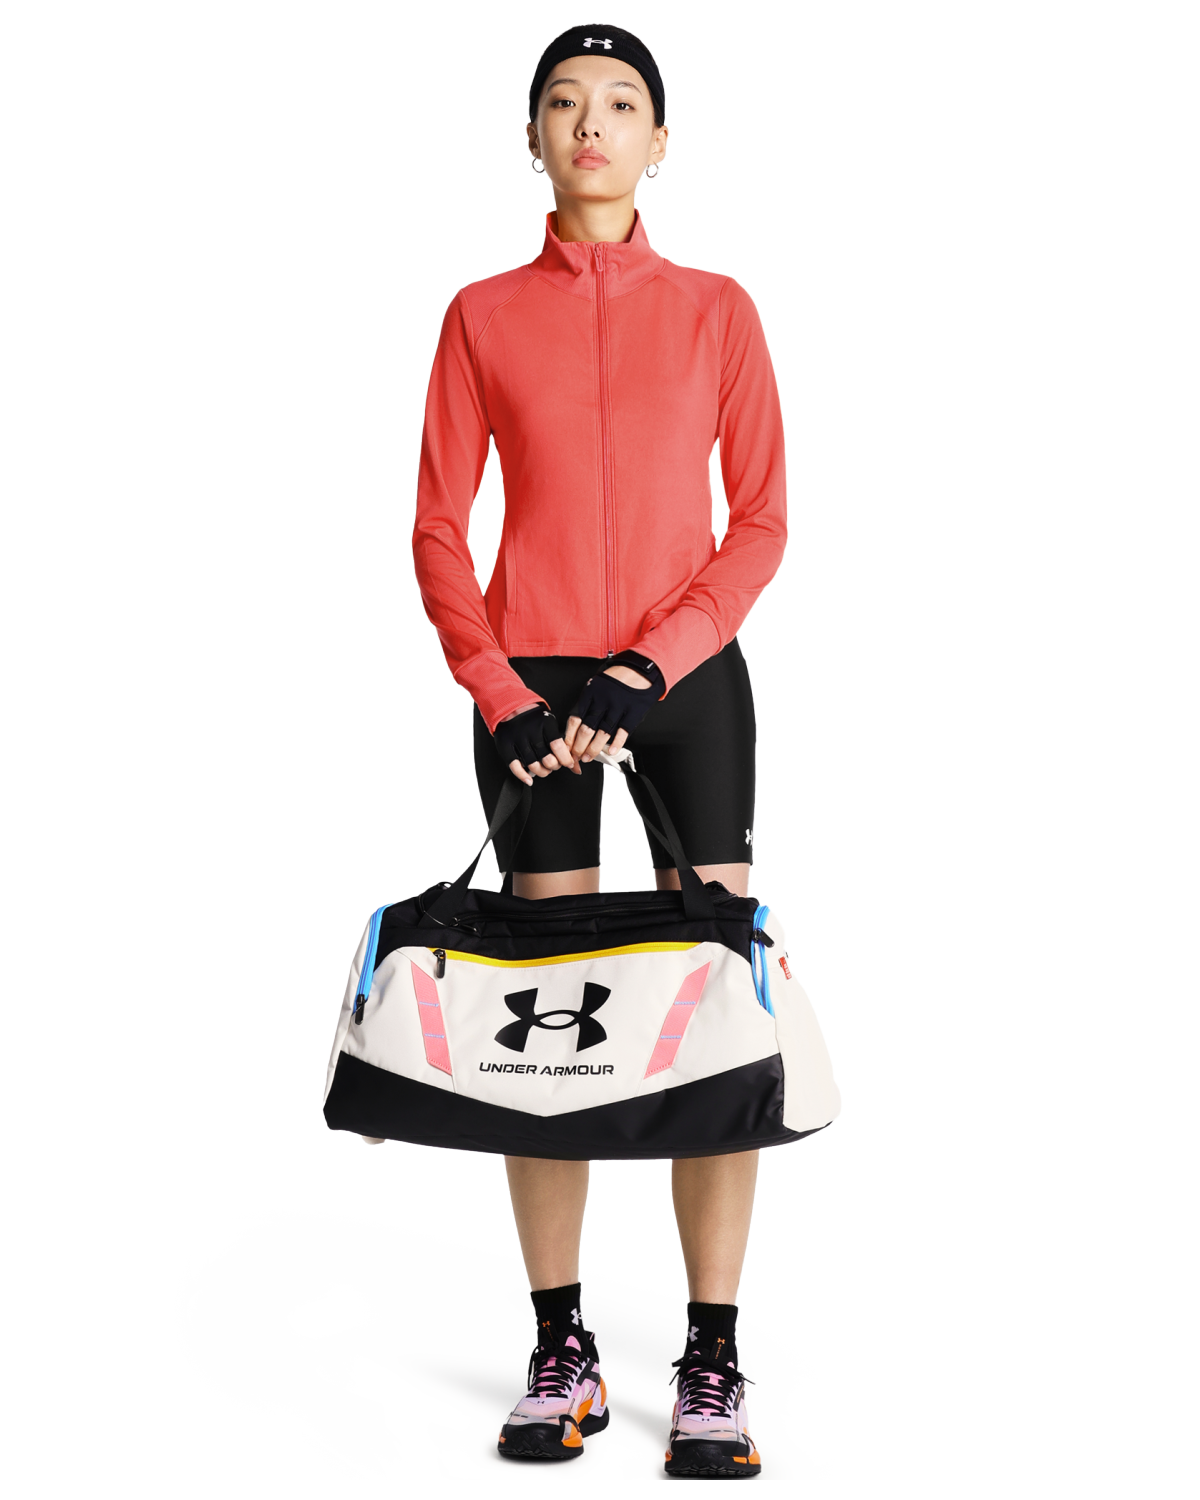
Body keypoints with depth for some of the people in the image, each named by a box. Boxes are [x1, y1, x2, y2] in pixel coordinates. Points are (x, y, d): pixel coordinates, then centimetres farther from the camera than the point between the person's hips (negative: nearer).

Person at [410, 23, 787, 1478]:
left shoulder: (716, 309, 8)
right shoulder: (484, 315, 8)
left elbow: (762, 518, 4)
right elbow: (439, 527, 5)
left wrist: (660, 663, -10)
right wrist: (500, 693, -7)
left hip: (687, 679, 0)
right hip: (530, 687, 0)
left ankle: (713, 1365, -2)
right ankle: (563, 1354, 7)